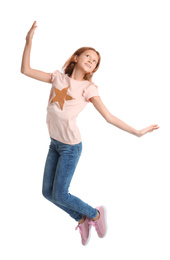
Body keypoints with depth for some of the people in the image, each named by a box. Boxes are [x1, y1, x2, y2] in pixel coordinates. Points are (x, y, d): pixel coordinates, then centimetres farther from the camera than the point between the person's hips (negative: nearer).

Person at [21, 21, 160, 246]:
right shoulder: (59, 77, 3)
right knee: (47, 192, 11)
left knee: (59, 195, -2)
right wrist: (29, 40, -4)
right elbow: (25, 70, 4)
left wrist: (137, 132, -18)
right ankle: (82, 220, 31)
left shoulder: (88, 89, -9)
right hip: (54, 143, 6)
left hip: (71, 146, -5)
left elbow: (110, 118, -10)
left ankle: (95, 214, 24)